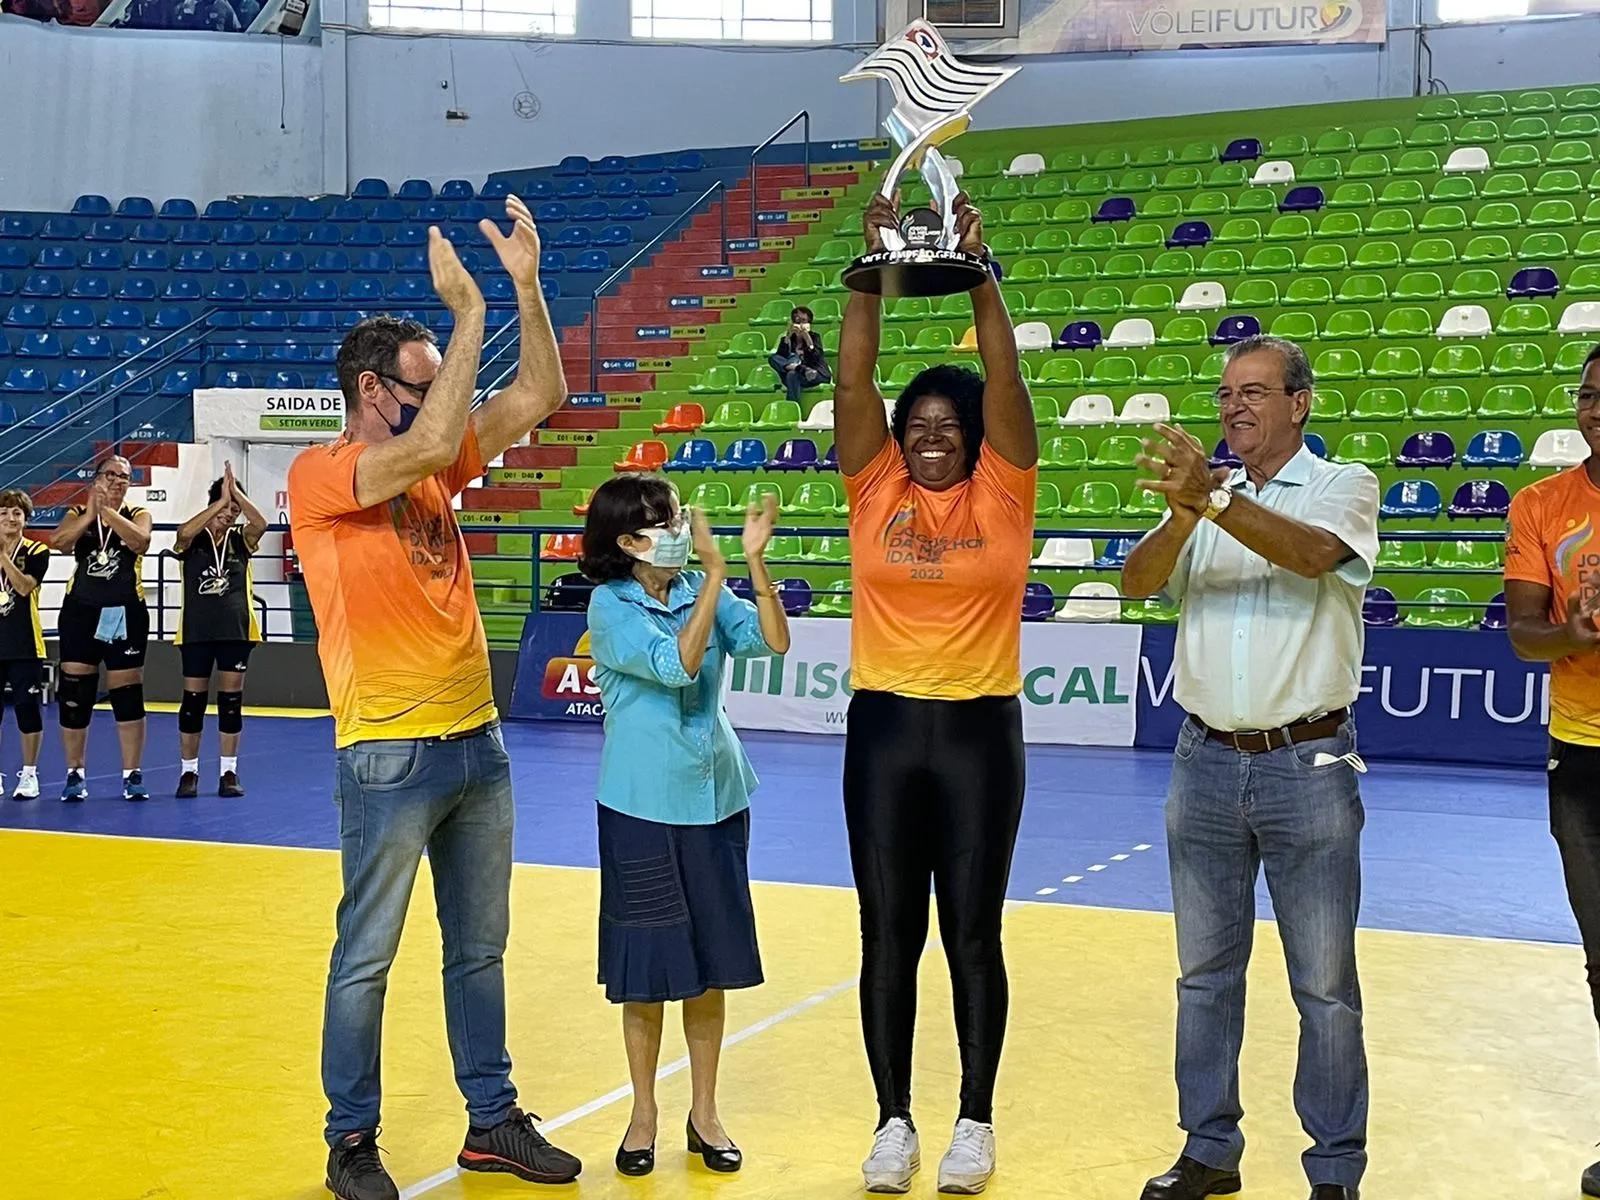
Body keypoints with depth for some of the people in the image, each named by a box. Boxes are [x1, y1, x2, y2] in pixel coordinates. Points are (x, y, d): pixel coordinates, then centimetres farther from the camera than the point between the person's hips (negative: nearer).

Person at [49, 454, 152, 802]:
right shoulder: (77, 514, 7)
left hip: (125, 615, -1)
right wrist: (91, 512, -21)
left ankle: (132, 775, 7)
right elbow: (58, 542, -14)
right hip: (81, 613, 1)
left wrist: (107, 509, -23)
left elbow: (139, 541, -19)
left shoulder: (137, 515, 5)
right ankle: (74, 774, 13)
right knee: (74, 695, 2)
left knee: (128, 695, 1)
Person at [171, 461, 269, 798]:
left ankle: (229, 773, 10)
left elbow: (261, 523, -14)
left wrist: (235, 492, -19)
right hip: (196, 631, -2)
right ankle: (188, 772, 12)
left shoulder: (240, 540, 6)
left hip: (235, 631, 2)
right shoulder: (193, 541, 1)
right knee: (193, 698, 3)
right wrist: (221, 499, -24)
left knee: (231, 699, 3)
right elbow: (184, 531, -24)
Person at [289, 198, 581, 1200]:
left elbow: (538, 398, 6)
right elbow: (429, 445, -26)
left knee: (481, 949, 14)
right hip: (391, 753, -7)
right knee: (367, 955, 3)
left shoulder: (435, 467, 11)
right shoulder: (320, 476, -9)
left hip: (477, 740, 7)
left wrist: (526, 284, -4)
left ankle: (494, 1120, 25)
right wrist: (468, 309, -21)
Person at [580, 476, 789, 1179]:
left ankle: (705, 1112, 24)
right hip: (643, 807, -4)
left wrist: (755, 561, -20)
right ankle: (644, 1113, 22)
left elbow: (772, 642, -11)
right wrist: (714, 573, -24)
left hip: (716, 798, 4)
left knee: (712, 960, 10)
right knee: (647, 963, 5)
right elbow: (677, 664, -24)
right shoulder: (612, 607, -10)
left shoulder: (702, 592, 1)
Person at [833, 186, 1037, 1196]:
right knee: (889, 935, 7)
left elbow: (1004, 377, -12)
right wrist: (872, 271, -16)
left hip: (979, 731, -2)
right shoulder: (875, 489, 3)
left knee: (973, 934, 6)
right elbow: (854, 377, -7)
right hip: (883, 728, 2)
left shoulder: (1003, 494, -1)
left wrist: (979, 272, -19)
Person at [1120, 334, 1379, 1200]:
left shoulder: (1343, 486, -1)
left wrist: (1213, 499, -36)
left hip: (1307, 765, -4)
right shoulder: (1206, 498, 10)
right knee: (1205, 973, 11)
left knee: (1325, 985, 2)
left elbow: (1314, 552, -24)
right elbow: (1137, 582, -7)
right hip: (1207, 762, 4)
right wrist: (1183, 512, -26)